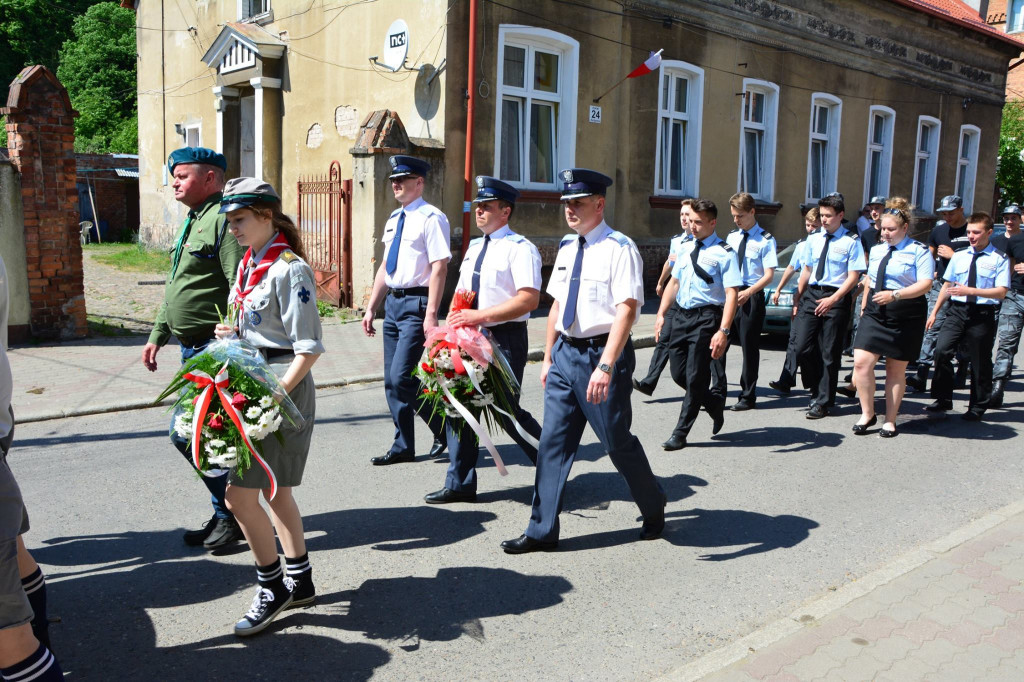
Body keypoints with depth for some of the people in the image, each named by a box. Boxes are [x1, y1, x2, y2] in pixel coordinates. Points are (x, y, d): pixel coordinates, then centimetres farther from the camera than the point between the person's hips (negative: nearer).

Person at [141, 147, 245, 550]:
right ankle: (227, 515, 26)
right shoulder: (193, 222, 18)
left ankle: (231, 514, 7)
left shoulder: (223, 219, -14)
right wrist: (158, 335, 23)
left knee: (188, 435, -9)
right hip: (193, 349, 10)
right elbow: (175, 289, 25)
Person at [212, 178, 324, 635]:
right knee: (273, 490, 17)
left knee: (239, 494, -7)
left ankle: (273, 589, 12)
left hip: (284, 386, -10)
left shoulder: (288, 270, -15)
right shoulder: (249, 264, 12)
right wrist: (233, 333, 6)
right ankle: (300, 581, 31)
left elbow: (309, 349, -18)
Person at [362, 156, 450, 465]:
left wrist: (431, 314, -23)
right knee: (391, 381, 11)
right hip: (393, 301, 9)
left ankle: (444, 427, 11)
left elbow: (439, 268, -17)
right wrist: (371, 308, 18)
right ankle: (403, 447, 23)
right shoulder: (394, 219, 15)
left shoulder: (431, 218, -10)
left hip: (417, 303, -9)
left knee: (402, 378, -12)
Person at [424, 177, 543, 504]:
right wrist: (455, 323, 1)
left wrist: (481, 315, -23)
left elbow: (529, 299, -21)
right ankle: (460, 484, 19)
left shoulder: (520, 248, -11)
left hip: (504, 339, -8)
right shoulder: (474, 247, 15)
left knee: (507, 412, -3)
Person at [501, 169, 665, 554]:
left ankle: (654, 509, 33)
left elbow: (626, 310, -21)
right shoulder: (566, 249, 11)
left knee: (617, 442, 7)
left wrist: (605, 366, -28)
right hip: (565, 352, 7)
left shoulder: (619, 248, -12)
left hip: (602, 353, -7)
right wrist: (548, 357, 17)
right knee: (553, 441, 6)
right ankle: (542, 531, 15)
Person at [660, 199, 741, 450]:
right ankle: (715, 403, 35)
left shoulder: (724, 253, -9)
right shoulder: (686, 249, 13)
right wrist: (661, 314, 12)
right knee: (679, 373, 10)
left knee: (695, 377, -3)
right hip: (682, 315, 7)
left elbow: (731, 294, -15)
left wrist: (723, 331, -23)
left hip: (707, 317, -7)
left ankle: (680, 434, 8)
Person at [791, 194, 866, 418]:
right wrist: (798, 297, 12)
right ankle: (817, 389, 21)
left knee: (829, 353, 3)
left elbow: (853, 277, -9)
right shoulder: (813, 239, 11)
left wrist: (832, 300, -18)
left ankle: (822, 402, 14)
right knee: (802, 347, -3)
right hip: (811, 294, 5)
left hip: (836, 298, -4)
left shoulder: (851, 242, -5)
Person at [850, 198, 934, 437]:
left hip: (906, 317, -4)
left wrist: (894, 295, -26)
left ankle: (890, 420, 18)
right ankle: (867, 413, 5)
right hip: (875, 313, 4)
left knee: (896, 369, 6)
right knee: (862, 362, -11)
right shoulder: (876, 250, 13)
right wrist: (864, 307, 19)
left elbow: (925, 284, -15)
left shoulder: (919, 251, -5)